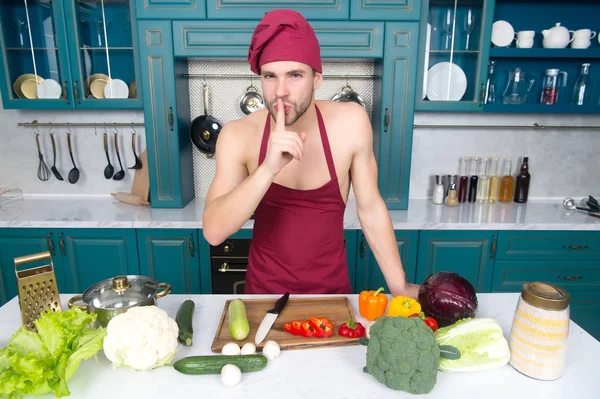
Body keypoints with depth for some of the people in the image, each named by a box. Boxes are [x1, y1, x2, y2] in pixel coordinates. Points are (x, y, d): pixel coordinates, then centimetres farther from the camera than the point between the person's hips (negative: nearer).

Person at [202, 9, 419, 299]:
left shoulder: (351, 122, -16)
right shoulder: (237, 136, -16)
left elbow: (370, 208, -8)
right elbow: (213, 231, -24)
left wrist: (399, 287, -6)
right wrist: (268, 169, -37)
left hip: (333, 290, 0)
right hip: (265, 291, 1)